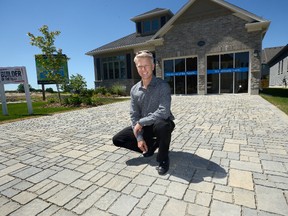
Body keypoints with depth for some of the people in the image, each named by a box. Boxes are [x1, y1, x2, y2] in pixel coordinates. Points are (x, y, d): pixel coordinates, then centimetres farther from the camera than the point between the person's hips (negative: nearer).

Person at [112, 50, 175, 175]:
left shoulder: (163, 86, -19)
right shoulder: (134, 90, -3)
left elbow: (164, 112, -31)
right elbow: (134, 116, -3)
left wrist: (141, 122, -23)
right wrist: (139, 138, -12)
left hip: (161, 124, -5)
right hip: (144, 126, 5)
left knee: (163, 126, -41)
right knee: (117, 139, -1)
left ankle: (163, 159, -11)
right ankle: (152, 145, 11)